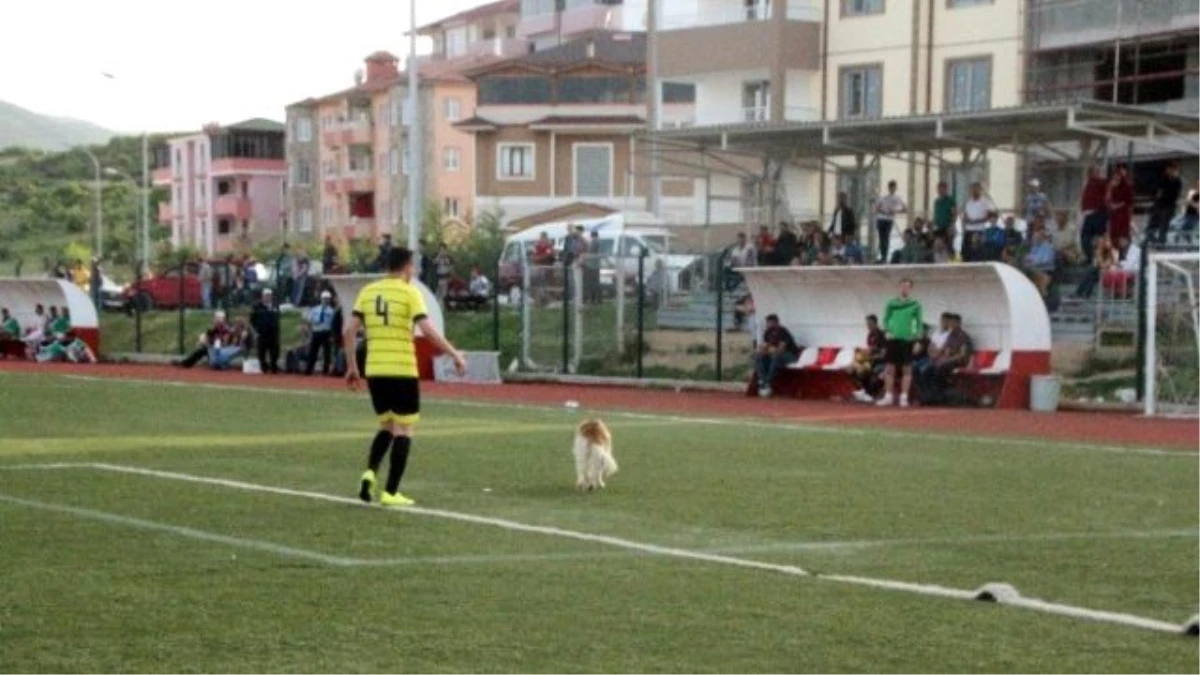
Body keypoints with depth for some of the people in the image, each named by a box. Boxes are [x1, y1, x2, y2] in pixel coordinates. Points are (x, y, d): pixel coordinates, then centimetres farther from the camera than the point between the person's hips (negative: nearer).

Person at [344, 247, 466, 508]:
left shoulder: (368, 292, 8)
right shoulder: (409, 293, -6)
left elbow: (349, 332, 3)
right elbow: (428, 330, -16)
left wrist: (352, 366, 12)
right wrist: (455, 355, -8)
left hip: (374, 371, 5)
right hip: (403, 371, -5)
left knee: (387, 425, 21)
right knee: (403, 429, 4)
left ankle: (370, 473, -1)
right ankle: (390, 493, 0)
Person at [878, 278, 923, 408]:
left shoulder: (915, 304, 3)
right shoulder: (892, 303, 7)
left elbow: (920, 322, 4)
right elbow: (885, 319, 11)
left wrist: (917, 336, -8)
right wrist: (887, 331, -5)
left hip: (907, 340, -1)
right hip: (893, 339, 1)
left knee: (907, 369, 0)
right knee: (890, 369, 2)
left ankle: (904, 397, 4)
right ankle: (888, 397, 8)